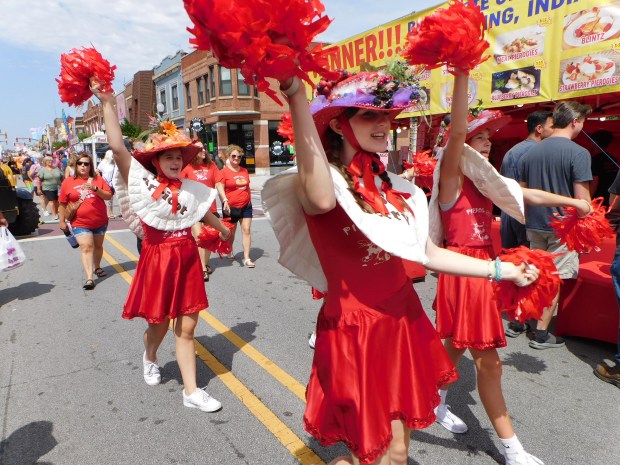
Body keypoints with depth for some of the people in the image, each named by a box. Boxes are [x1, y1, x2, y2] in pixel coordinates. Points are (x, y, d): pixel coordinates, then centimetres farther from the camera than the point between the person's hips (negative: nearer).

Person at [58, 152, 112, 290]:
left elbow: (108, 196, -4)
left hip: (100, 221, 2)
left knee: (98, 245, 17)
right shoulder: (68, 182, 1)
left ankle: (97, 267, 39)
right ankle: (89, 278, -16)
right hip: (80, 223, -2)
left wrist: (95, 189, -19)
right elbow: (63, 203, 4)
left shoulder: (98, 179, 3)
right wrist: (62, 221, 3)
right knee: (86, 247, -13)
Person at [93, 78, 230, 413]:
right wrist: (107, 103, -22)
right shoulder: (142, 183, -7)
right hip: (157, 258, -3)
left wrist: (224, 230, 38)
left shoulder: (189, 189, 5)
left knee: (187, 327, 5)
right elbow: (118, 148, -19)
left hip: (188, 258, 3)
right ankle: (150, 358, 48)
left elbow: (205, 213, 23)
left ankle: (191, 391, 14)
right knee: (160, 326, 12)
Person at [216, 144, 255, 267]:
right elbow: (220, 188, -14)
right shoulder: (224, 172, -5)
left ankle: (246, 258, -2)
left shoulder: (244, 171, 11)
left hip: (245, 206, 4)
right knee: (231, 232, 11)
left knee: (246, 230, -4)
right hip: (231, 207, -3)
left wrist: (249, 200, 20)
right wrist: (225, 201, -27)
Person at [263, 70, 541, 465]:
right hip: (356, 329, -6)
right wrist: (296, 95, -43)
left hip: (403, 320, 7)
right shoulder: (322, 182, -15)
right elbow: (321, 201, -42)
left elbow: (429, 254, 10)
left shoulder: (393, 185, 7)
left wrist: (503, 270, 11)